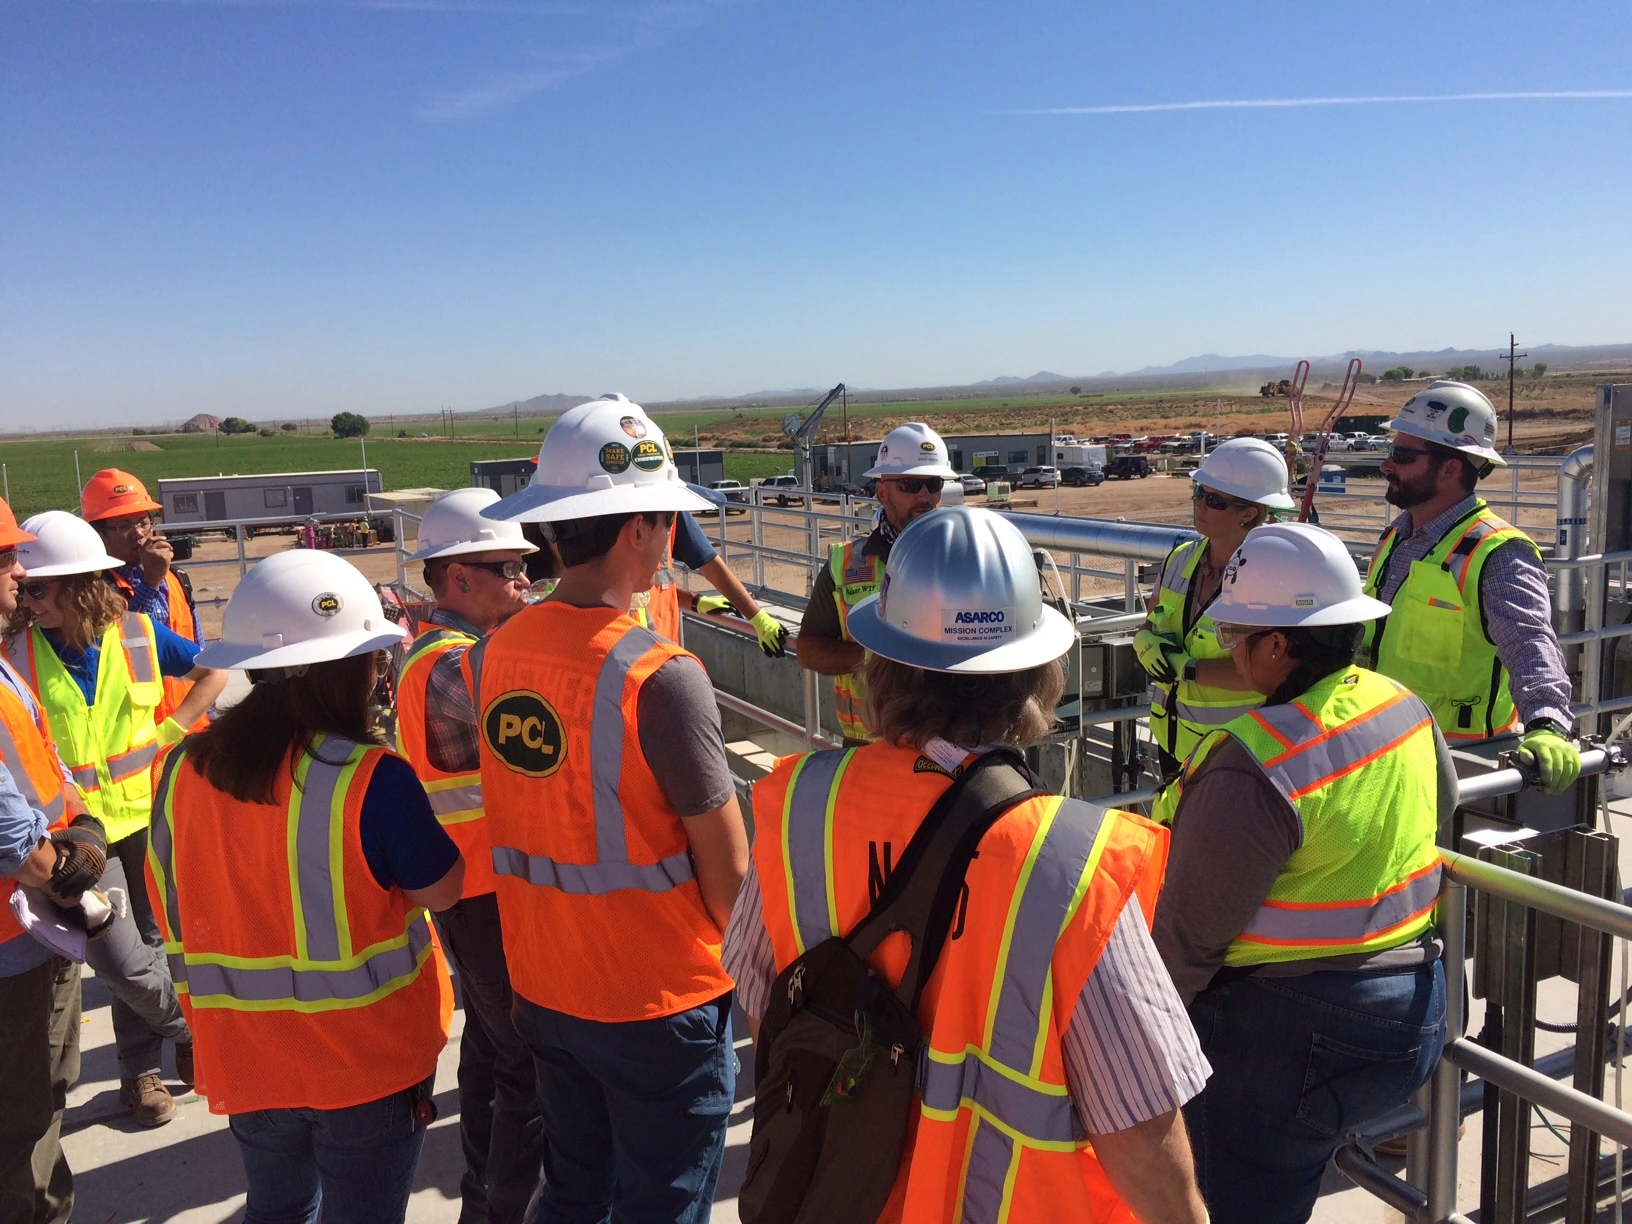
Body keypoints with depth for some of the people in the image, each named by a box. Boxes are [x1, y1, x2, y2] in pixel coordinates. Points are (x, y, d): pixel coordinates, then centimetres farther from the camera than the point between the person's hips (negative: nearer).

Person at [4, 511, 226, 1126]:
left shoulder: (138, 634, -6)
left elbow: (215, 672, 8)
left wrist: (171, 730, -3)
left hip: (147, 816, 2)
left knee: (148, 942, 12)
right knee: (121, 961, -5)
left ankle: (140, 1067, 33)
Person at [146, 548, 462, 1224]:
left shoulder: (183, 768, -6)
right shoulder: (370, 778, -23)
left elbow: (168, 902, 6)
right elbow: (441, 890, -12)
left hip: (244, 1057, 5)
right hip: (367, 1056, -5)